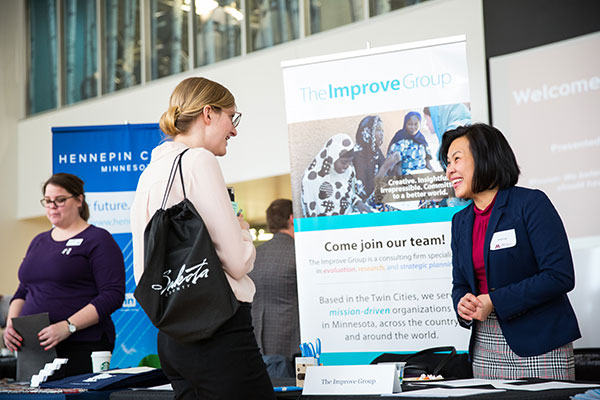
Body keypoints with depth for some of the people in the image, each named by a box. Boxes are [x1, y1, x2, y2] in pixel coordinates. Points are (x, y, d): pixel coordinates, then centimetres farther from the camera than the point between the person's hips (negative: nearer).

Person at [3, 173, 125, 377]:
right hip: (34, 348, 6)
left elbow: (113, 295, -12)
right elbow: (23, 292, 24)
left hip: (82, 349, -6)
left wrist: (68, 327, -20)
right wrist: (11, 323, 3)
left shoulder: (98, 240, -1)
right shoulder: (39, 241, 21)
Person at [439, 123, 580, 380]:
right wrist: (462, 303, -7)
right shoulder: (461, 221, 13)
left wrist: (493, 301, -18)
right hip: (485, 347, 6)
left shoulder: (531, 203, -7)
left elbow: (560, 276, -16)